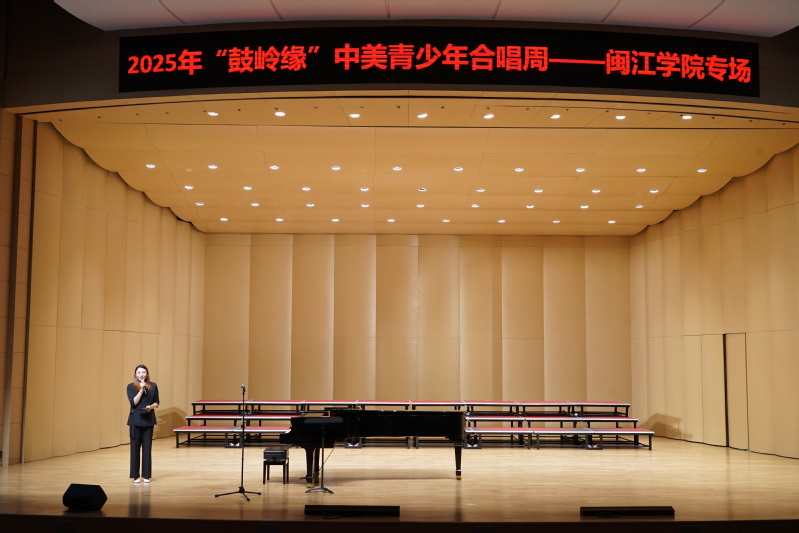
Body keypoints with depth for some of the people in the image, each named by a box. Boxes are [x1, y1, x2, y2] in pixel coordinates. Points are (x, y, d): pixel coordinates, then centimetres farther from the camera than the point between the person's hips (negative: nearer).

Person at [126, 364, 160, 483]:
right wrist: (141, 389, -16)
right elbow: (133, 402, -11)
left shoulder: (153, 386, 3)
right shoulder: (131, 386, -1)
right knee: (135, 447, 2)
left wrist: (151, 407, -13)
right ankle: (136, 475, 10)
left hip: (148, 419, 1)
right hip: (136, 420, -1)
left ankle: (146, 475, 10)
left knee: (147, 447, 3)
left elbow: (156, 402, 8)